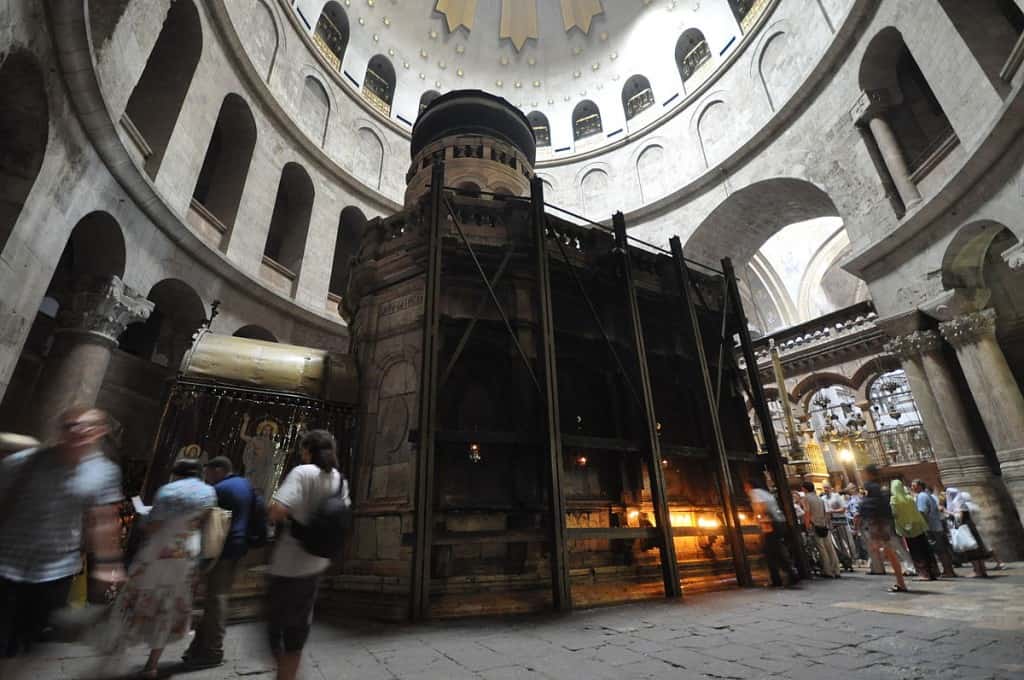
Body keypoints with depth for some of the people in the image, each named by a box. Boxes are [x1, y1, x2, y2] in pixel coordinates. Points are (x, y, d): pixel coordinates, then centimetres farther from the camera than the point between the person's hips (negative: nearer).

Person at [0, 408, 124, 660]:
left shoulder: (106, 472, -6)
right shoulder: (21, 462, -10)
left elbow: (104, 522, 2)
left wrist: (106, 564, 3)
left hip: (58, 571, 2)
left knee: (25, 639, 14)